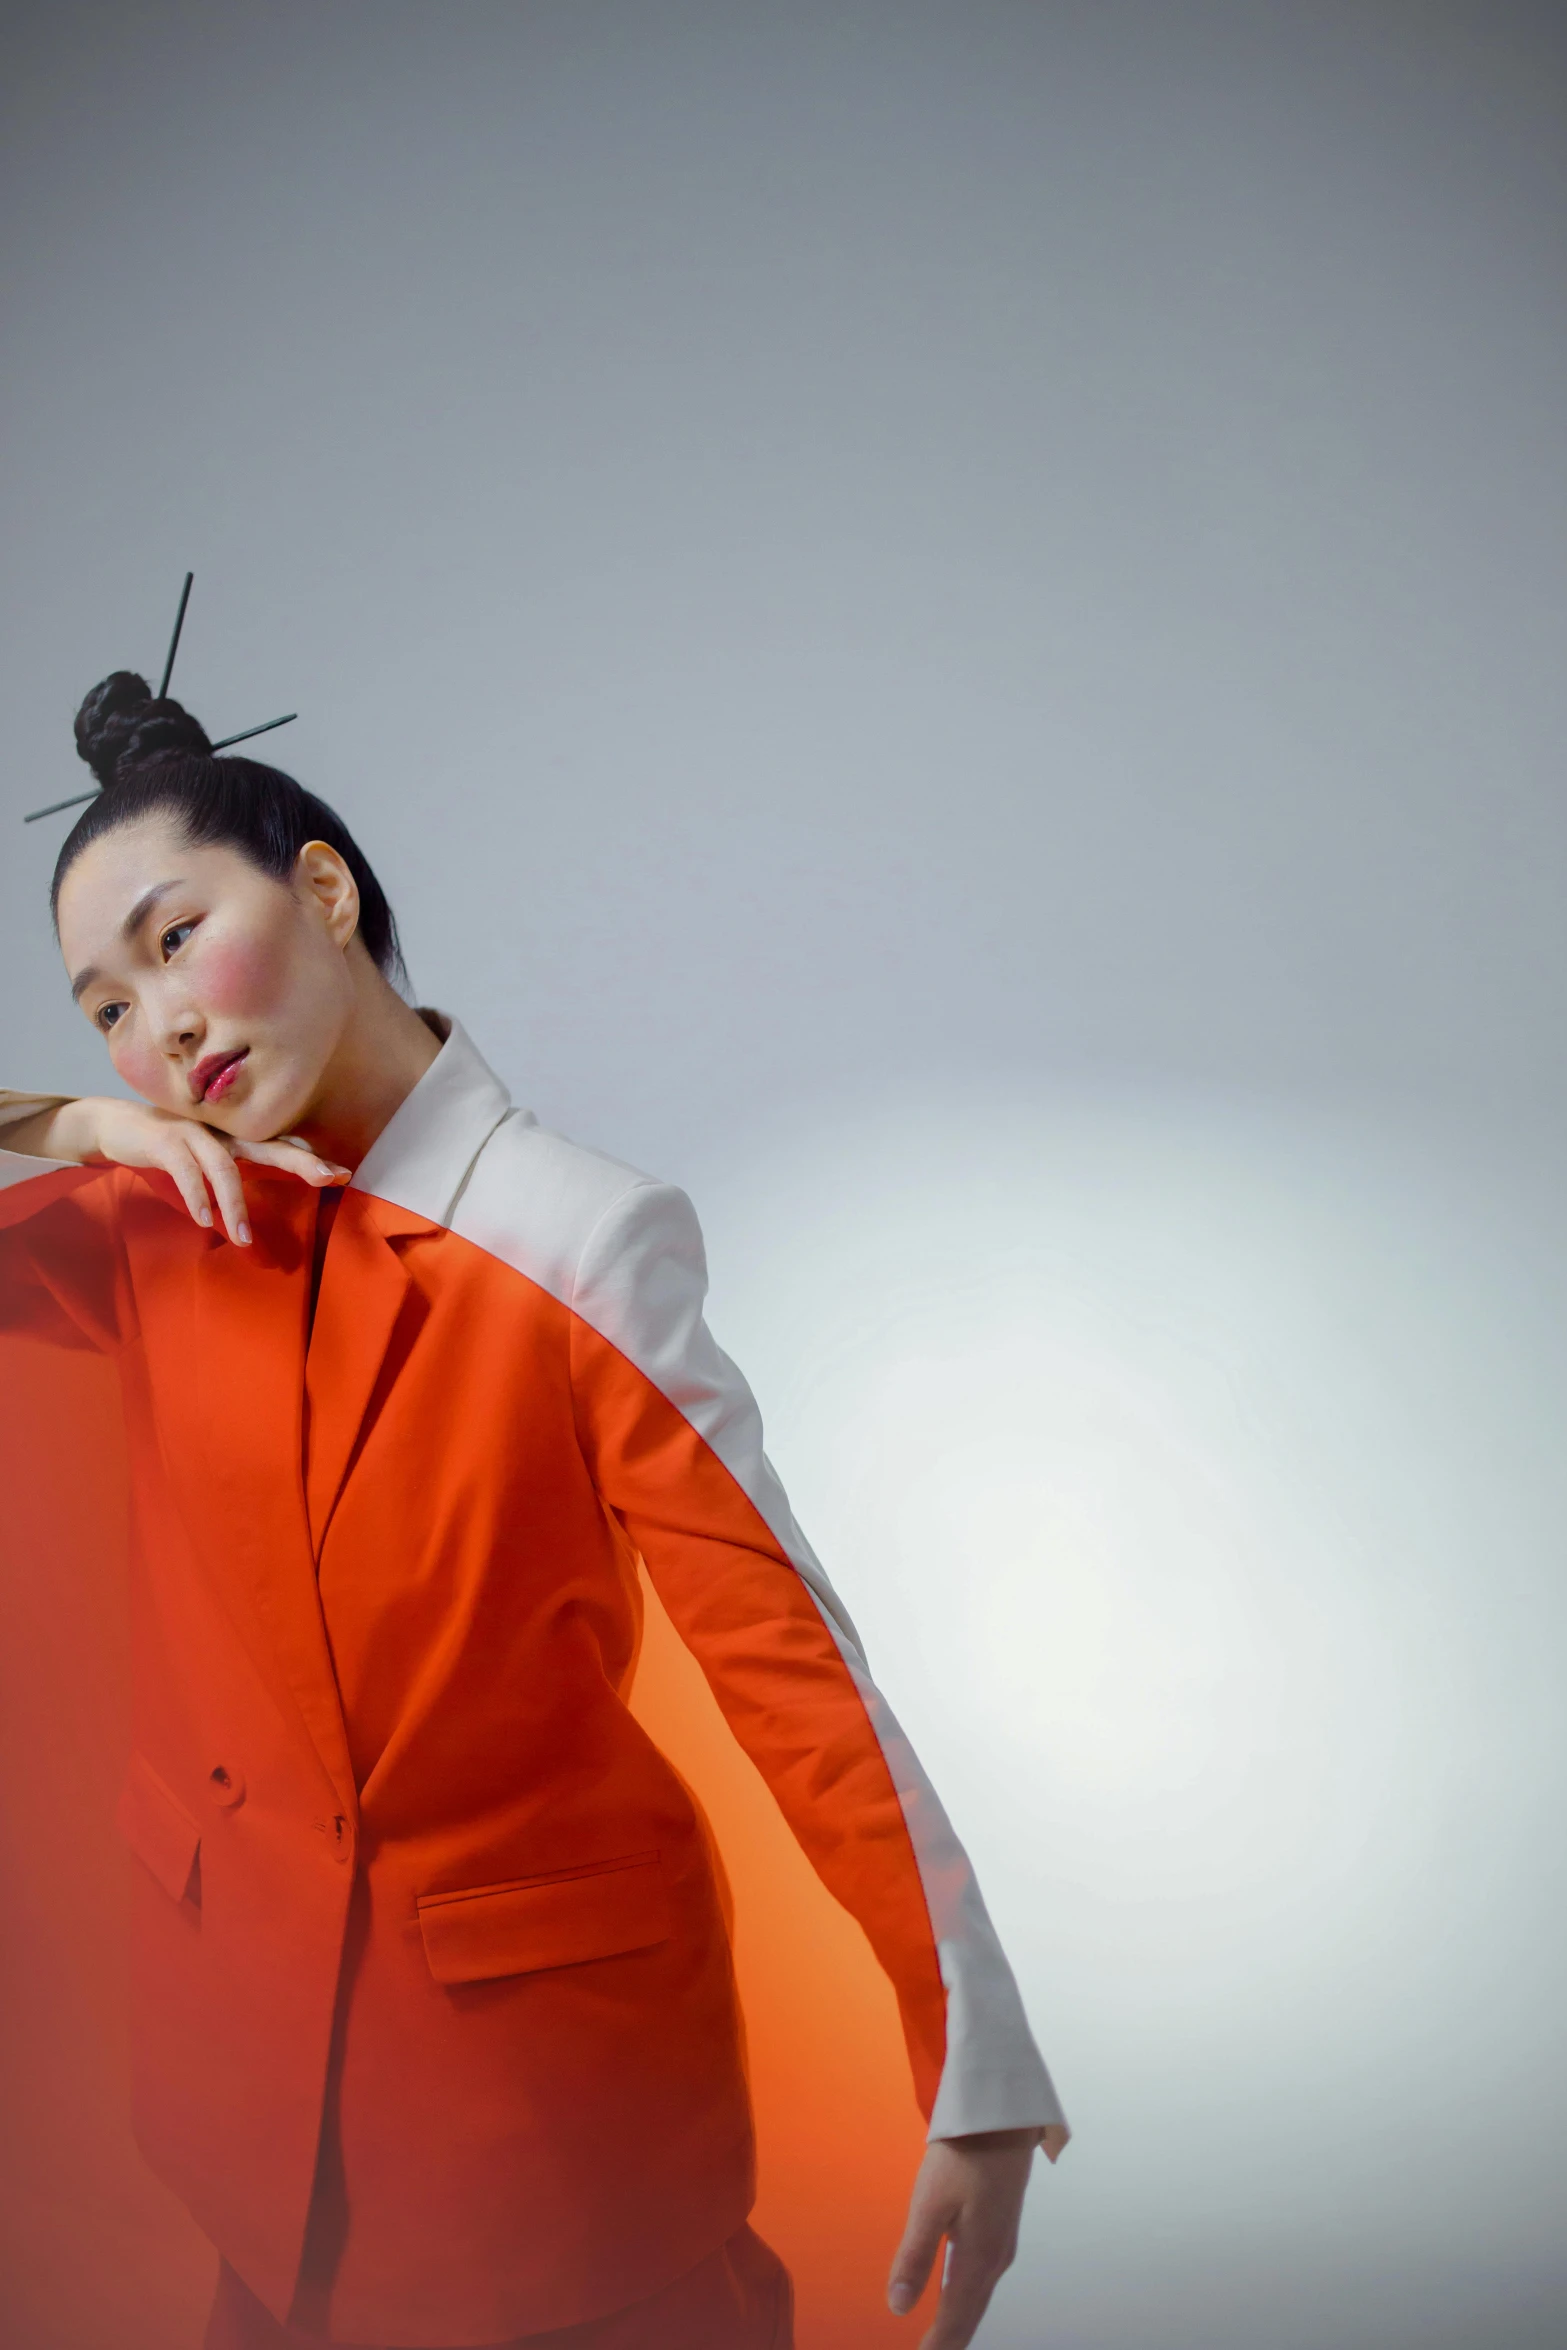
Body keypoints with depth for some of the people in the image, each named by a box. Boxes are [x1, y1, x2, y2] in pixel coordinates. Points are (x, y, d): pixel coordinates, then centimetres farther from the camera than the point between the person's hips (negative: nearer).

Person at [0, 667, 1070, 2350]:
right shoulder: (162, 1216, -3)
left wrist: (978, 2074, -22)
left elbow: (786, 1652, -21)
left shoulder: (577, 1242, -19)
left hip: (548, 2020, -4)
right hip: (242, 2005, 5)